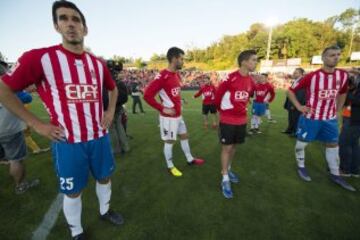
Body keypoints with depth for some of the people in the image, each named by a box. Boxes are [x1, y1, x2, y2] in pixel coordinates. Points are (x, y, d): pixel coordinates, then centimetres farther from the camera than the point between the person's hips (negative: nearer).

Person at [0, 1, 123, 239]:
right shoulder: (40, 57, -10)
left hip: (99, 136, 5)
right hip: (68, 141, -4)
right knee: (73, 191, 13)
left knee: (105, 177, 21)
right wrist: (37, 124, -8)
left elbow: (113, 88, 21)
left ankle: (105, 210, 49)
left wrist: (111, 111, 8)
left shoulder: (98, 64, 4)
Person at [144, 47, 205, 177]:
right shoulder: (162, 76, -22)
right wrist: (163, 109, -22)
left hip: (178, 115, 9)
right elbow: (147, 95, -24)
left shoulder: (177, 75, 7)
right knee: (169, 141, 6)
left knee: (184, 136, 19)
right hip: (169, 116, -9)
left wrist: (179, 103, 9)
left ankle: (190, 159, 38)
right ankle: (170, 167, 26)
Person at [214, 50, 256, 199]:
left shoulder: (251, 81, 5)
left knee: (234, 146, 16)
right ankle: (225, 179, 13)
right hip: (228, 120, -6)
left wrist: (242, 109, 14)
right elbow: (218, 95, -8)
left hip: (242, 120, 7)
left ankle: (228, 169, 37)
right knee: (227, 148, 0)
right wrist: (222, 110, 5)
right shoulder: (231, 78, -17)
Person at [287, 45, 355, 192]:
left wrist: (337, 110, 13)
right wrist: (299, 106, -15)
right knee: (302, 142, 5)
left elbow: (342, 93, 19)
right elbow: (291, 90, -9)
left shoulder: (343, 75, 1)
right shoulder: (312, 76, -15)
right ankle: (301, 167, 27)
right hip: (311, 118, -5)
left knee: (333, 144, 14)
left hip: (330, 118, 6)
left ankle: (335, 175, 30)